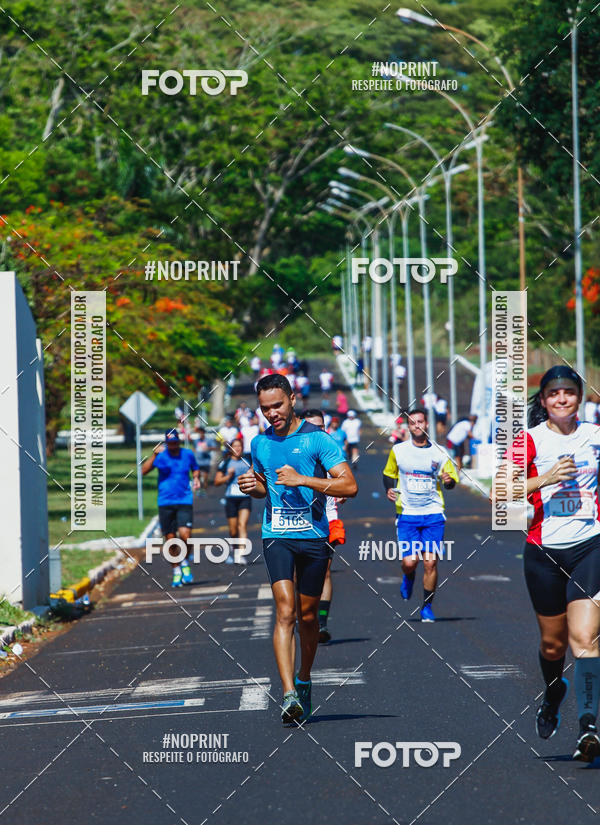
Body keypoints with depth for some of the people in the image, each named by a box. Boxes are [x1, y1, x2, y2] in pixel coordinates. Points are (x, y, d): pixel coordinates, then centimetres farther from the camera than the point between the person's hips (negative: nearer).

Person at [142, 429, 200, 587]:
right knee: (170, 539, 2)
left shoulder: (188, 454, 6)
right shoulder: (161, 456, -1)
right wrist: (154, 454, -23)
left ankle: (185, 563, 9)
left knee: (185, 535, -17)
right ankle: (176, 571, 19)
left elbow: (195, 469, 26)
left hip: (185, 501, 0)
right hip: (165, 502, 0)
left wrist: (196, 478, 4)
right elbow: (144, 471, -14)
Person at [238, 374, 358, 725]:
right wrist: (253, 486, 4)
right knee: (285, 610, -15)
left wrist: (302, 479, -19)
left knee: (307, 615, 9)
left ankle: (304, 682, 33)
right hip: (276, 536, 2)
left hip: (314, 536, -2)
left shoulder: (318, 439, -5)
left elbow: (350, 486, -13)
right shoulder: (260, 443, 10)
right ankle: (290, 695, -23)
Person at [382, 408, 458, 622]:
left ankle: (427, 606, 9)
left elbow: (452, 479, 11)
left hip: (433, 514, 0)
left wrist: (449, 480, -13)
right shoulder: (398, 451, 4)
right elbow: (389, 474, 18)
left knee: (430, 562, -6)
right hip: (407, 514, 0)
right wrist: (389, 489, -3)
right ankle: (408, 579, 28)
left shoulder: (439, 453, 3)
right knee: (409, 562, -10)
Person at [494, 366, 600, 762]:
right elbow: (500, 494, -9)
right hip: (544, 551, 1)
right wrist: (545, 479, -18)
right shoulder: (529, 441, 0)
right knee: (553, 641, 12)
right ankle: (554, 692, 44)